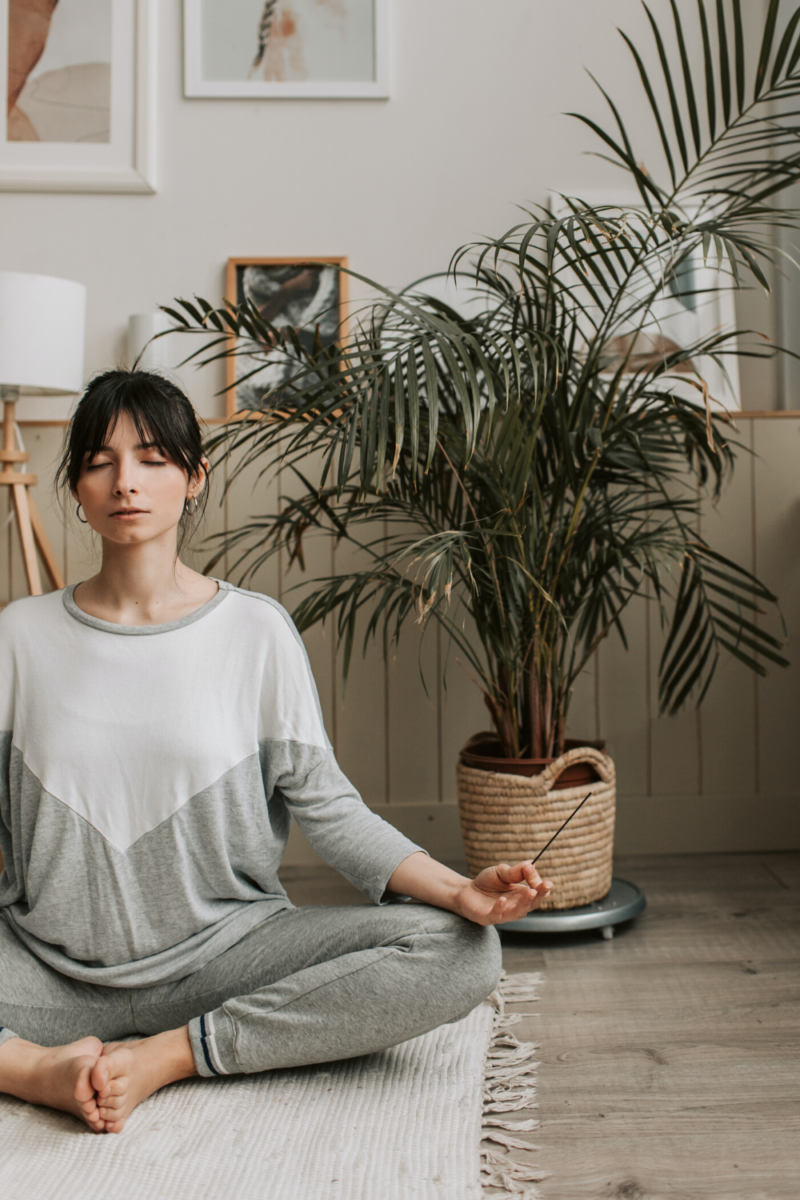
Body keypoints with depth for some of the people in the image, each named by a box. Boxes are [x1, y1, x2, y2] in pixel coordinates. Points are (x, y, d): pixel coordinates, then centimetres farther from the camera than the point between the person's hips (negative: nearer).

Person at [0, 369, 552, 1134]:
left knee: (462, 954, -22)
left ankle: (168, 1055, -15)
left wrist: (459, 891, -17)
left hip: (223, 953, 1)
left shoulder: (255, 630, 0)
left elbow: (325, 804, -3)